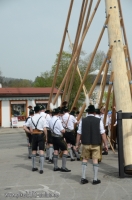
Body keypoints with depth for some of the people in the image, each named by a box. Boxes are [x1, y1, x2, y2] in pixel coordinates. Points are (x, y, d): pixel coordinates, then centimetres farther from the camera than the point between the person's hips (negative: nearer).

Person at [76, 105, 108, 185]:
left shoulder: (83, 121, -1)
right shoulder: (99, 121, -5)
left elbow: (79, 134, 1)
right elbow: (103, 134, -4)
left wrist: (77, 144, 9)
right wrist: (105, 144, 3)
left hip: (85, 144, 1)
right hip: (95, 144, -1)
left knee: (85, 159, 14)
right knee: (95, 160, 6)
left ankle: (83, 178, 13)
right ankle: (95, 179, 9)